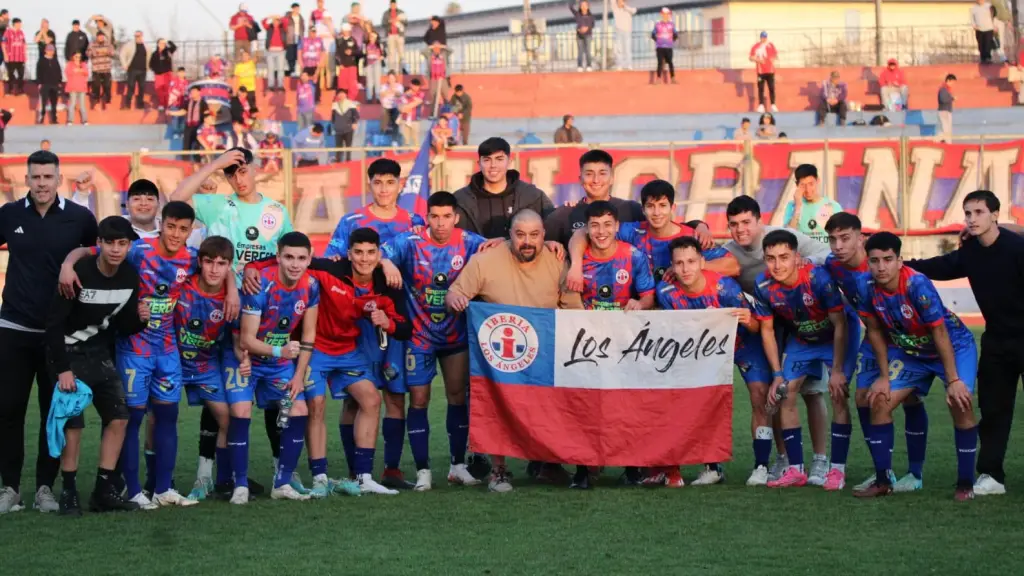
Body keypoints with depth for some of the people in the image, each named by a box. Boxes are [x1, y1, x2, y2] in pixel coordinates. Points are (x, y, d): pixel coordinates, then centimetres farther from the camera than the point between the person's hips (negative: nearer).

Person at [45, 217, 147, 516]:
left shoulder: (130, 278, -4)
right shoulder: (79, 273, -23)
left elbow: (122, 326, 6)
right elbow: (54, 323, -21)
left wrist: (139, 319, -17)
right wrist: (62, 369, -24)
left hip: (100, 353, 6)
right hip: (69, 352, -6)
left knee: (119, 416, -1)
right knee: (72, 421, -14)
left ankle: (104, 490, 5)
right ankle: (69, 492, -4)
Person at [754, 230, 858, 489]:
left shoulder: (818, 278, -35)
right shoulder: (764, 286, -22)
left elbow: (840, 325, -26)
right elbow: (767, 330, -7)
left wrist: (837, 370, -26)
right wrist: (777, 375, -10)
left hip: (839, 335, -5)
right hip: (802, 338, 5)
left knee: (838, 395, -17)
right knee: (785, 394, -4)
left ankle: (837, 469, -10)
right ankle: (796, 470, 4)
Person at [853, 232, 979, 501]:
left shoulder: (917, 285, -33)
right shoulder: (866, 287, -19)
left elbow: (939, 332, -27)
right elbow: (875, 330, -4)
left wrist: (953, 380, -26)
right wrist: (884, 376, -3)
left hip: (953, 346, -5)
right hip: (910, 352, 5)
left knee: (960, 402, -23)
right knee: (879, 401, -5)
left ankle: (965, 483, -11)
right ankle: (883, 481, 6)